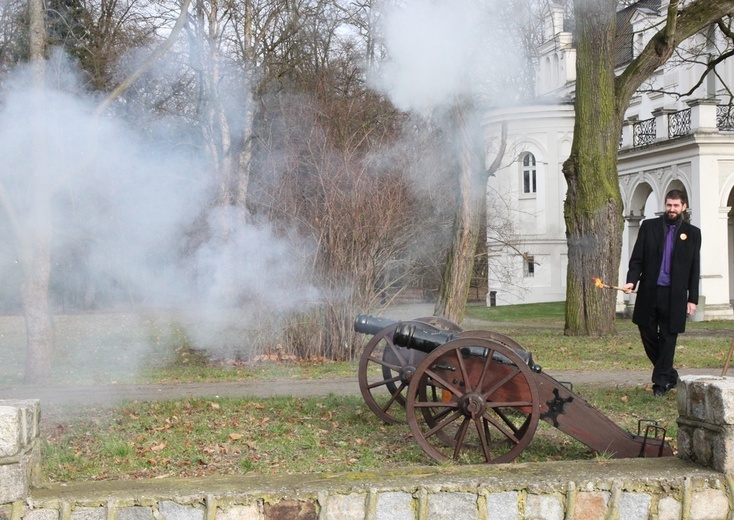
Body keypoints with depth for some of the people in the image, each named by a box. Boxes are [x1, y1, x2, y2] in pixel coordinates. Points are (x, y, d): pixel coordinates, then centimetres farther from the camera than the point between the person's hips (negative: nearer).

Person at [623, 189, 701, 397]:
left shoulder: (692, 233, 6)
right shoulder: (649, 226, 7)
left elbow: (694, 269, 7)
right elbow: (637, 258, 5)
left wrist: (693, 298, 3)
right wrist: (631, 280, -11)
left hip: (674, 295, -1)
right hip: (649, 292, 2)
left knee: (668, 339, 1)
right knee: (647, 334, 6)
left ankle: (661, 382, 12)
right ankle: (669, 375, 25)